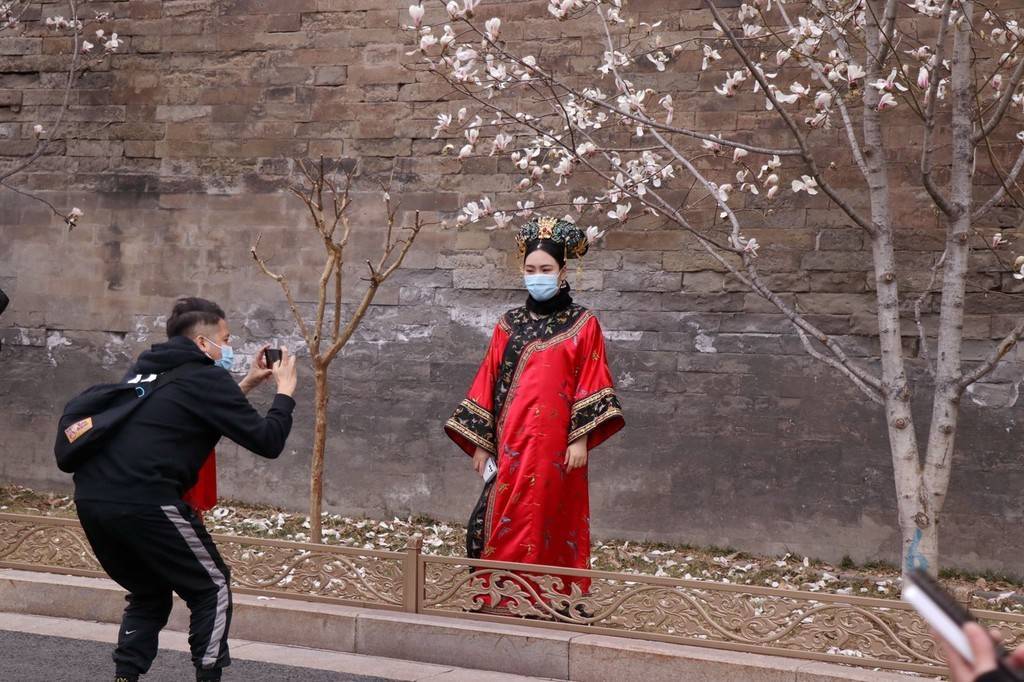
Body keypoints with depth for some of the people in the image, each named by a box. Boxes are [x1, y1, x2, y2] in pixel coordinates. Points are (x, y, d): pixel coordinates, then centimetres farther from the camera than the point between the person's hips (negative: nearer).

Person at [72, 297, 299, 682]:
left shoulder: (146, 370, 24)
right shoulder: (206, 377, 0)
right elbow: (267, 442, -1)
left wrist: (246, 385, 37)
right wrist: (284, 391, 15)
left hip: (91, 498, 8)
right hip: (144, 502, -8)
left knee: (149, 594, 24)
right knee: (212, 589, 9)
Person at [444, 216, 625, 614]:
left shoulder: (582, 324, 2)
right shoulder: (509, 325, 12)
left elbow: (591, 385, -3)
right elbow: (488, 383, 10)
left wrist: (581, 439, -11)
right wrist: (480, 443, 5)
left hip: (556, 443, -3)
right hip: (511, 443, 3)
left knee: (551, 524, -1)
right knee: (507, 524, -1)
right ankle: (502, 602, 5)